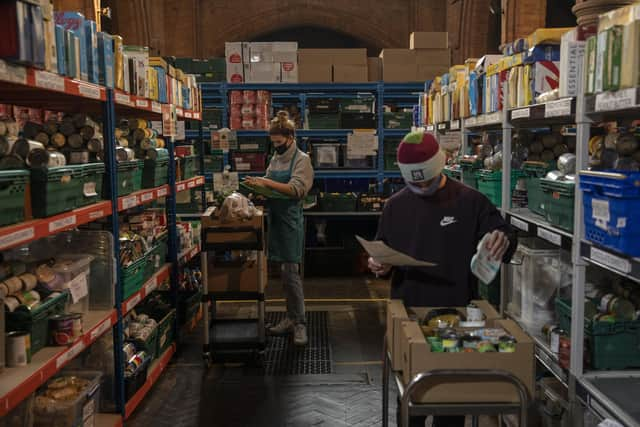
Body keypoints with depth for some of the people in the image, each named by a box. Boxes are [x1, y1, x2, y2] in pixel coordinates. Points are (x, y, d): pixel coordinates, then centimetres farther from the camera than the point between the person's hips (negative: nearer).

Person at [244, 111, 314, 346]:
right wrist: (260, 187, -3)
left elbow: (296, 189, -18)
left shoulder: (301, 160, -7)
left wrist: (267, 183, -23)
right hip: (275, 219, 7)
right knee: (284, 272, 11)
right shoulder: (275, 159, 14)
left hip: (290, 220, -7)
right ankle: (291, 318, 20)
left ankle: (299, 323, 2)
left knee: (291, 272, -6)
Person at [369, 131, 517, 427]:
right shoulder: (395, 205, 3)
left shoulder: (470, 201, -7)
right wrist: (379, 266, -10)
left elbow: (504, 238, -4)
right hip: (408, 313, 3)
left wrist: (504, 241, -28)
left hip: (456, 312, -2)